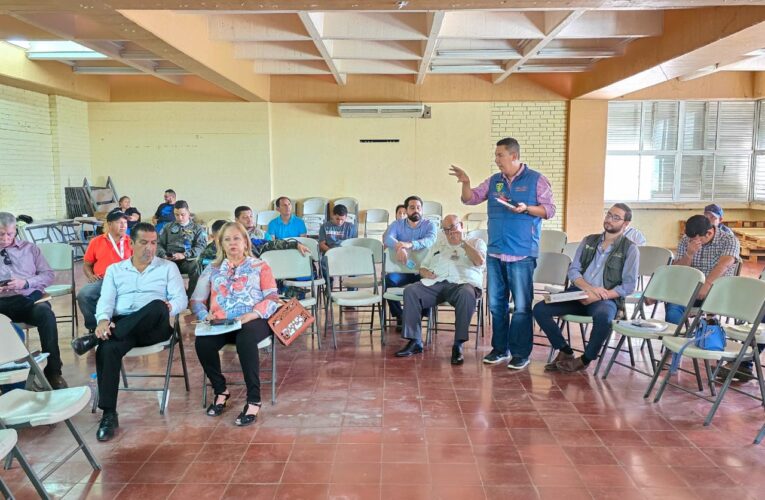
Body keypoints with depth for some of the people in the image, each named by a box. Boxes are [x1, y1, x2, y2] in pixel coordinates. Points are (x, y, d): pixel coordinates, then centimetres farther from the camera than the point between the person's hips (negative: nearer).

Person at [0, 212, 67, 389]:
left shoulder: (30, 248, 19)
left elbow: (49, 274, 12)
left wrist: (25, 283, -7)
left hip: (30, 298, 0)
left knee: (46, 313, -36)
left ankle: (53, 371, -29)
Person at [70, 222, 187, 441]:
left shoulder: (168, 267, 13)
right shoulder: (114, 269, 20)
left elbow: (181, 299, 4)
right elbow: (106, 300, 7)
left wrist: (169, 307, -20)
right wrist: (103, 321, -16)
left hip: (153, 326, -1)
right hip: (120, 325, 1)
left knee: (157, 307, -38)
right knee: (107, 348, -34)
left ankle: (95, 339, -28)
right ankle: (109, 414, -25)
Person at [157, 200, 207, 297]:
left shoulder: (197, 228, 14)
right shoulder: (168, 227, 23)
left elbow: (201, 246, 0)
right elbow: (160, 244, 19)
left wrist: (184, 255, -15)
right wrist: (164, 255, -5)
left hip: (188, 260, -2)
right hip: (169, 260, 2)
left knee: (195, 267, -38)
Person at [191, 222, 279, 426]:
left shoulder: (259, 266, 14)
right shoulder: (212, 269, 22)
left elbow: (272, 299, 2)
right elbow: (196, 300, 14)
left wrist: (251, 315, -16)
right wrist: (206, 316, -8)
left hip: (253, 321, -3)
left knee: (245, 339, -37)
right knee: (202, 342, -29)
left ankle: (253, 400, -27)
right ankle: (221, 390, -4)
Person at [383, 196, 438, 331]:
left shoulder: (429, 225, 4)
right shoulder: (397, 224, 8)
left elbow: (430, 240, -19)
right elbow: (387, 238, -12)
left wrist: (410, 244, -39)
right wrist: (399, 247, -36)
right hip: (402, 270, 1)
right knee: (389, 279, -29)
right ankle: (399, 317, -8)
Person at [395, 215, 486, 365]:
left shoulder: (476, 242, 21)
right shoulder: (438, 245, 32)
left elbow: (480, 261, -1)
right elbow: (422, 268, 28)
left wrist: (462, 242, 2)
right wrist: (427, 273, 3)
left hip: (462, 283, -3)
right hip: (435, 283, 4)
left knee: (467, 294, -40)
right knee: (410, 291, -23)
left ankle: (458, 345, -33)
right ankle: (415, 342, -21)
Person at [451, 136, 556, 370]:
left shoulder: (536, 180, -2)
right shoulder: (494, 181, 11)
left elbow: (549, 209, -4)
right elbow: (470, 199, 9)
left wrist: (526, 208, -19)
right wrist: (465, 183, -10)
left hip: (522, 254, -5)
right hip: (495, 253, 5)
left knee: (522, 306, 1)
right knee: (496, 304, 11)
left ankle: (520, 353, 12)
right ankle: (499, 348, 24)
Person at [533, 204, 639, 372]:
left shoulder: (630, 249, 3)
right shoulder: (589, 241, 15)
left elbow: (628, 286, -6)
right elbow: (573, 270, 8)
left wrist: (596, 297, -17)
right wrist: (589, 288, -13)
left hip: (606, 299, -4)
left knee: (603, 317, -39)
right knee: (540, 309, -17)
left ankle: (585, 360, -12)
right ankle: (565, 351, -1)